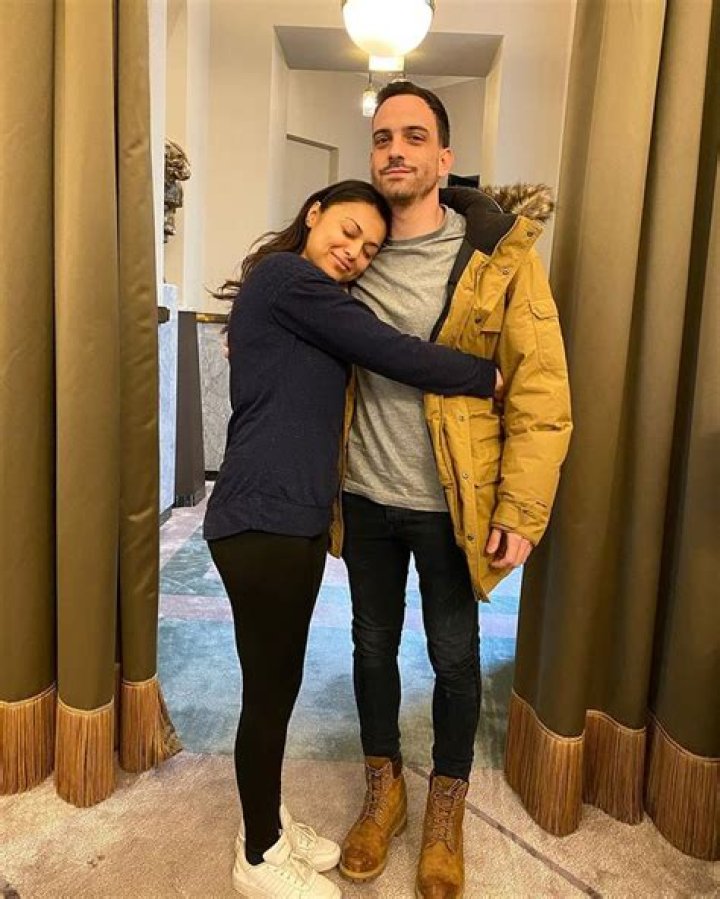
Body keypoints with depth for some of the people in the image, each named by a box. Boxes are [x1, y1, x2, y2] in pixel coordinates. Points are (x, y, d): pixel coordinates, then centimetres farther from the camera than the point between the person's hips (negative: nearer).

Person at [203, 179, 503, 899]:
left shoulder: (305, 298, 22)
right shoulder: (286, 276, -10)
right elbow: (393, 355, -14)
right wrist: (493, 376, -5)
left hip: (296, 517, 10)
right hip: (261, 520, -10)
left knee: (279, 681, 19)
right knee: (269, 688, 4)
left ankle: (269, 824, 38)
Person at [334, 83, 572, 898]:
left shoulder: (501, 257, -9)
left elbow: (541, 395, -11)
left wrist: (521, 512, -16)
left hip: (451, 506, -3)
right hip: (365, 498, 4)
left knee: (454, 657, 13)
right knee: (373, 645, 17)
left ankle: (445, 811, 39)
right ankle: (383, 792, 42)